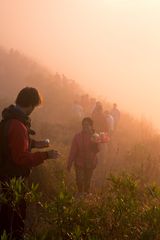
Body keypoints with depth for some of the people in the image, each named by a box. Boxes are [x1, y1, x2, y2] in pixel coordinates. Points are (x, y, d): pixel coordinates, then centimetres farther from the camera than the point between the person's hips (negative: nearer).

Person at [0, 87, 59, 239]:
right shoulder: (18, 126, -25)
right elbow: (22, 158, -25)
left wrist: (34, 144, 17)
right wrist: (46, 155, -18)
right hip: (13, 179, -10)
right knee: (16, 219, 2)